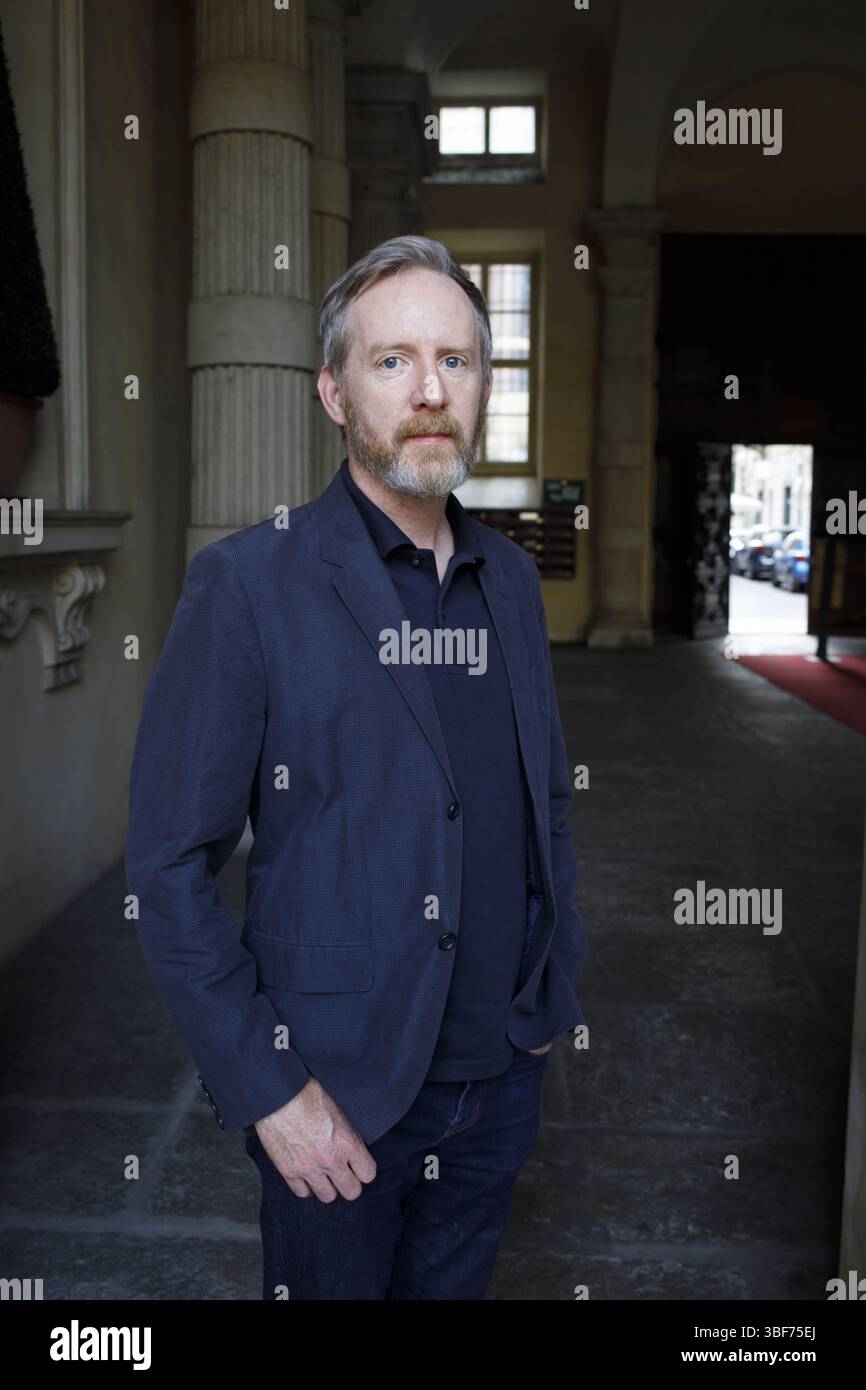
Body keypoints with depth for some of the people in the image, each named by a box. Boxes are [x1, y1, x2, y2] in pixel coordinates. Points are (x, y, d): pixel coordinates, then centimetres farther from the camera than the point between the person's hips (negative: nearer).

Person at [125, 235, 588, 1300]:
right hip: (335, 1096, -5)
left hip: (502, 1076, 5)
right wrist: (266, 1091, -15)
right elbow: (168, 869, -14)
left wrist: (555, 989, 9)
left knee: (457, 1288, 22)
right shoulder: (248, 585, -14)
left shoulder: (512, 579, 4)